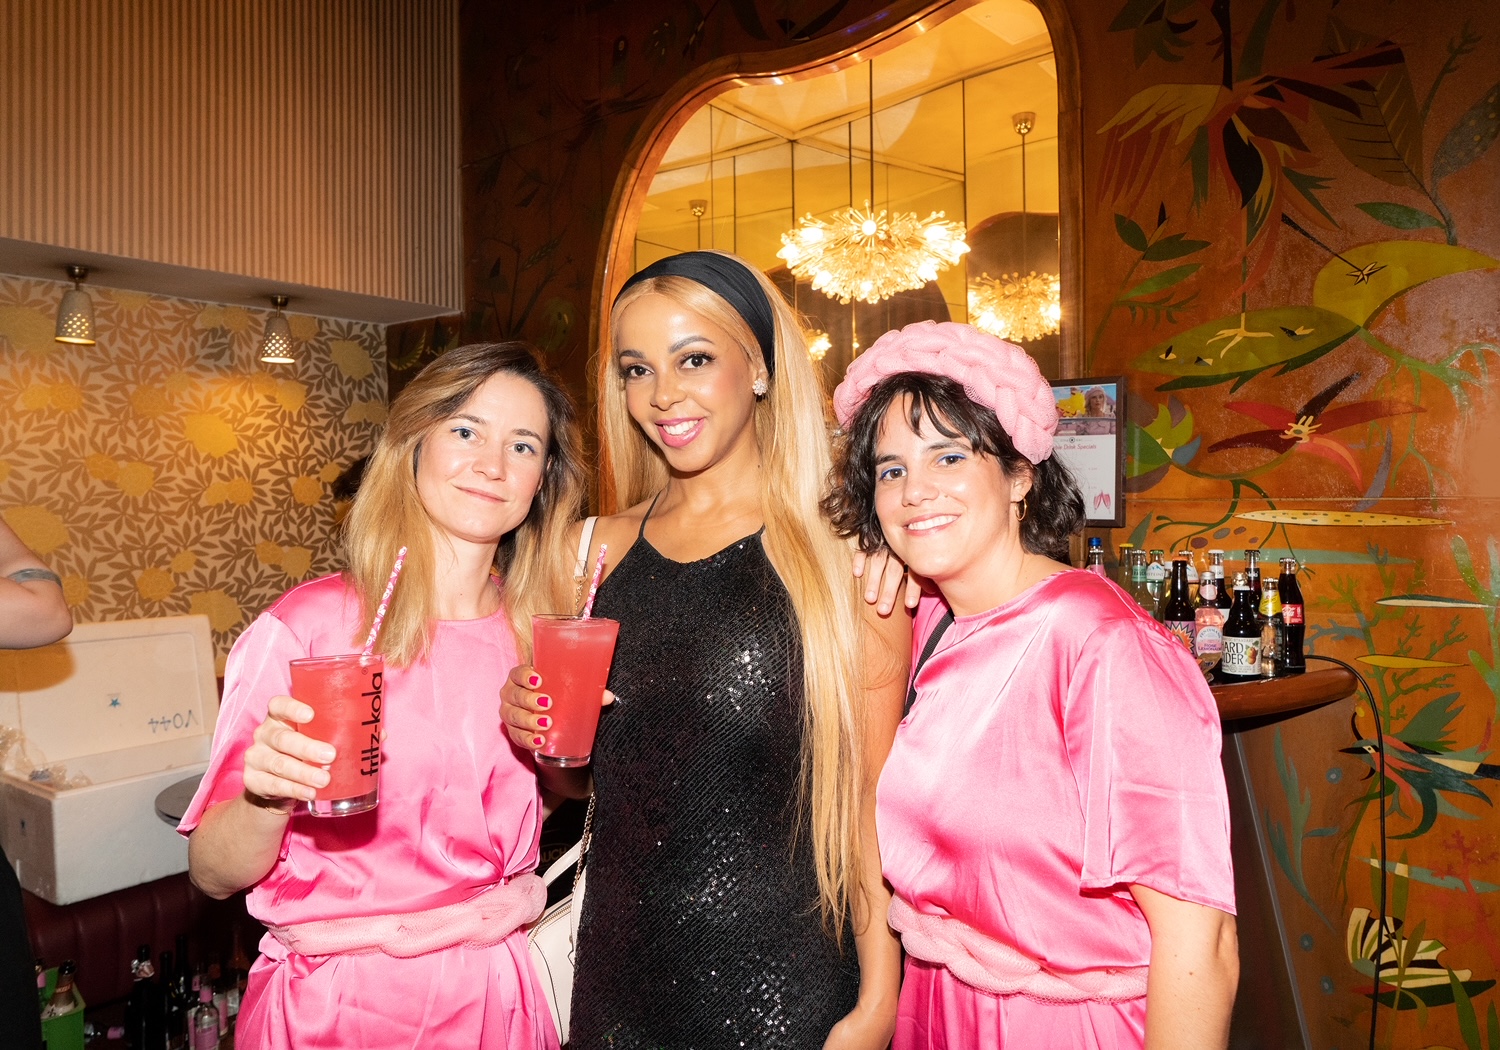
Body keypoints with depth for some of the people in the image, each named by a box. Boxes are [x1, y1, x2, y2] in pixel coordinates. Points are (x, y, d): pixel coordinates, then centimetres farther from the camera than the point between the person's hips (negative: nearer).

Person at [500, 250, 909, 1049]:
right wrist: (537, 730, -8)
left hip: (783, 983, -4)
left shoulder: (842, 553, -11)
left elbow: (873, 796, -9)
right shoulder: (605, 547, 2)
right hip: (620, 970, 4)